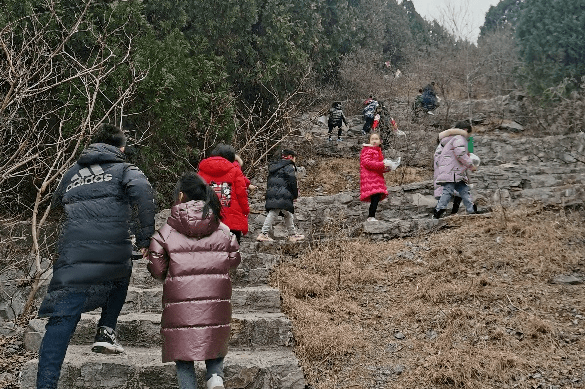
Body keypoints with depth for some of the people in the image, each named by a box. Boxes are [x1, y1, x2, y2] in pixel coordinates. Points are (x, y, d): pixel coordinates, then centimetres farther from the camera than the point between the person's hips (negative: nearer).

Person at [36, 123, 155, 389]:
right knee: (121, 277, 32)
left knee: (62, 318, -1)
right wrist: (145, 239, -7)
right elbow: (142, 191, -9)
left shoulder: (72, 173, 24)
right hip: (113, 254, -2)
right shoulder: (124, 170, 12)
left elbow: (56, 203, 36)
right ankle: (106, 331, 20)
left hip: (73, 255, 2)